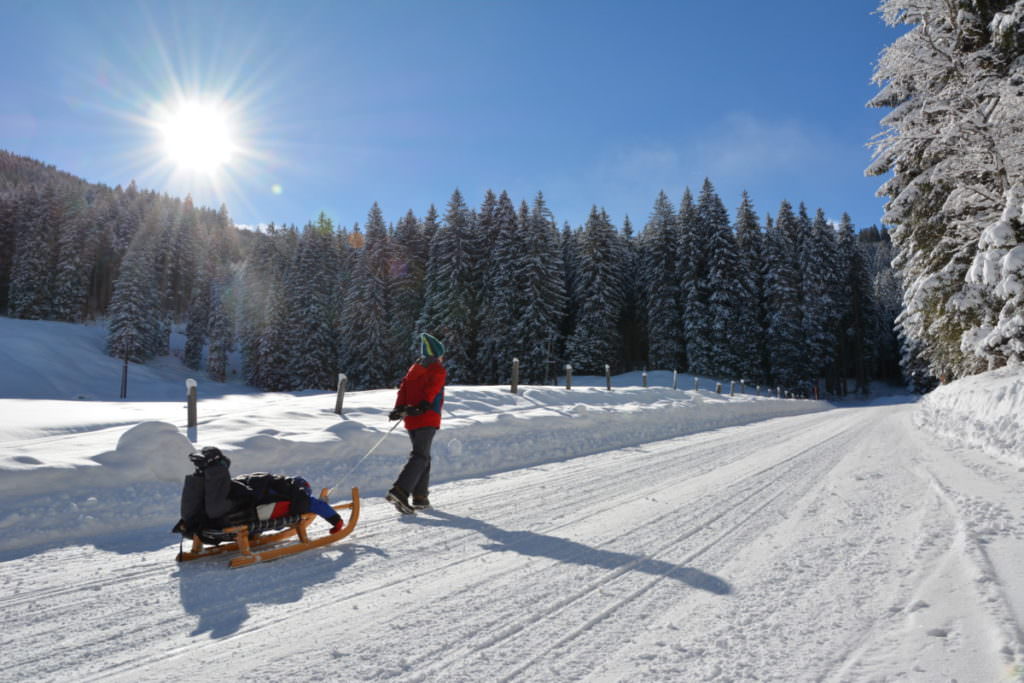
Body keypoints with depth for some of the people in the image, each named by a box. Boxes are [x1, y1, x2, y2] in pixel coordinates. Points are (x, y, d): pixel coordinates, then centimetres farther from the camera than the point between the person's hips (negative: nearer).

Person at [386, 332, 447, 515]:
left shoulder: (414, 368, 18)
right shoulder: (438, 370, -2)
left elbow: (404, 388, 7)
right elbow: (431, 391, -16)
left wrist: (399, 408, -2)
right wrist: (422, 406, -25)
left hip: (411, 418, 7)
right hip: (427, 418, -7)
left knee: (423, 457, 16)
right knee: (420, 456, -11)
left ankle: (420, 497, 14)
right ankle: (400, 491, -27)